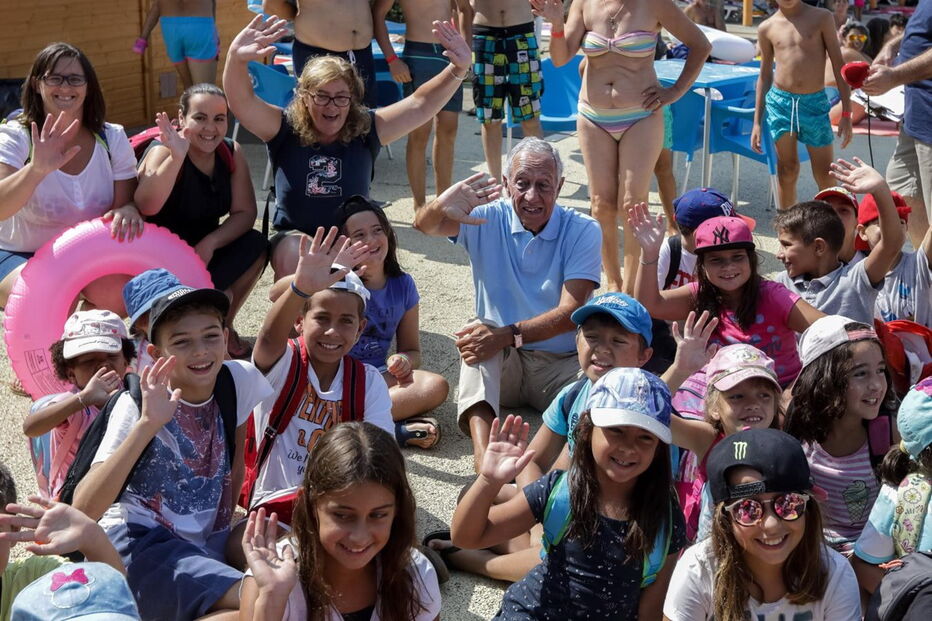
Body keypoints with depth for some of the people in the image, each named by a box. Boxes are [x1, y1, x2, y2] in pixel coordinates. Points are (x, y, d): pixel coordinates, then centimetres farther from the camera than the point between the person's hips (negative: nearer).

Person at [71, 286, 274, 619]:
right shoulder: (139, 403, -14)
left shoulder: (239, 378, -3)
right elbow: (83, 509, -26)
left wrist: (226, 524, 14)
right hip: (138, 544, -6)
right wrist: (148, 424, -33)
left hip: (205, 542, 6)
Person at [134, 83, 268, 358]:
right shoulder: (165, 151, -21)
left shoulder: (232, 153, -4)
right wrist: (177, 156, -49)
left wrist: (209, 243, -24)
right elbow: (146, 207, -39)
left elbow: (245, 212, -8)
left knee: (255, 245, -21)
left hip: (203, 250, 6)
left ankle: (222, 326, -1)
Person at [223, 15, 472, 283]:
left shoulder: (366, 130, -2)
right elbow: (241, 100, -21)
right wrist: (236, 57, -42)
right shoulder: (285, 129, -6)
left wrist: (458, 70, -24)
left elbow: (420, 104, -8)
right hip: (294, 237, -1)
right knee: (295, 256, -34)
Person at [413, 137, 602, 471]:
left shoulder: (582, 231, -5)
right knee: (478, 336, -32)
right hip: (499, 367, 1)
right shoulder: (488, 219, 0)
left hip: (562, 363, -1)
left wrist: (509, 335, -29)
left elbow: (571, 312, -15)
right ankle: (483, 451, -47)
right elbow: (424, 225, -19)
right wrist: (440, 206, -44)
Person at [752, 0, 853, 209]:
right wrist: (757, 122, 12)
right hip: (780, 102, 1)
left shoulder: (821, 18, -1)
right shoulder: (767, 28, 4)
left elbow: (838, 66, -1)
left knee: (825, 177, 4)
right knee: (787, 172, 6)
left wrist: (846, 114, -5)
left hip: (815, 103, -1)